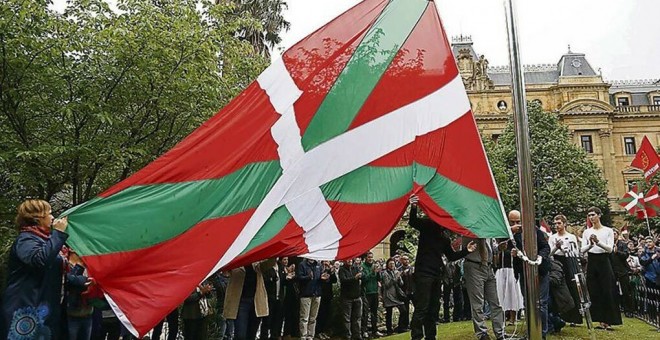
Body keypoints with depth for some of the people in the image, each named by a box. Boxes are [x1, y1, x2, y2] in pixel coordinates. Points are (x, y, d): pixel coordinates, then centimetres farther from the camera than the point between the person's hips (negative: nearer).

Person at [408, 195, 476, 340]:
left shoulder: (444, 238, 19)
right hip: (424, 272, -8)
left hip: (437, 274, 8)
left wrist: (466, 251, 10)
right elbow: (413, 222, -21)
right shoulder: (428, 226, -2)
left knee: (433, 309, 12)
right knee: (421, 308, -10)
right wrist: (413, 208, -41)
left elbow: (451, 256, 23)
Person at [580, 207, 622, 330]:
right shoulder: (586, 232, 9)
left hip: (604, 261, -3)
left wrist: (598, 242, -25)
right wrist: (590, 244, -19)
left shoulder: (608, 231, 2)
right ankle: (601, 321, 9)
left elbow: (610, 248, -9)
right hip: (591, 261, 3)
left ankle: (608, 321, 3)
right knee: (594, 292, 2)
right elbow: (583, 250, 1)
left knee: (607, 291, -3)